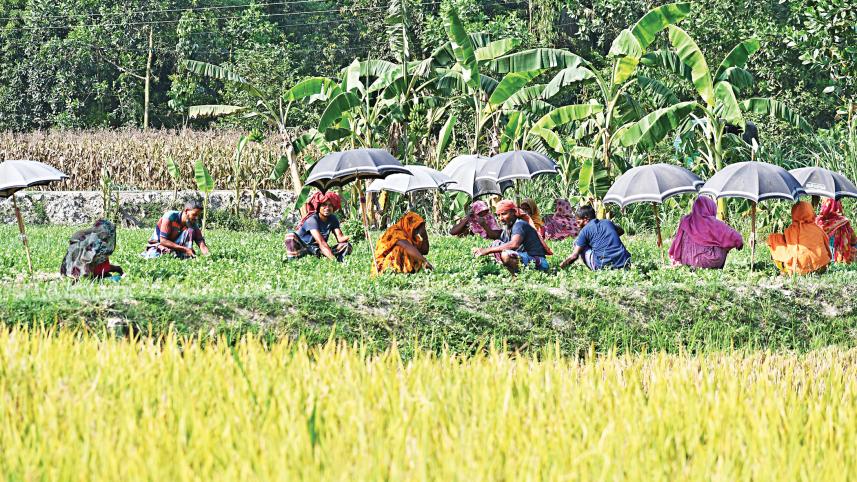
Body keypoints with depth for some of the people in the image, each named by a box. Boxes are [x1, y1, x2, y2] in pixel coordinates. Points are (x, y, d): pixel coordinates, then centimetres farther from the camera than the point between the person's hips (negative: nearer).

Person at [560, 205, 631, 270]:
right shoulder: (607, 222, 16)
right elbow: (621, 231, 39)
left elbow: (574, 256, -2)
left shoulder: (585, 230, 1)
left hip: (603, 265, -6)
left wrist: (560, 267, 9)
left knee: (577, 243, 12)